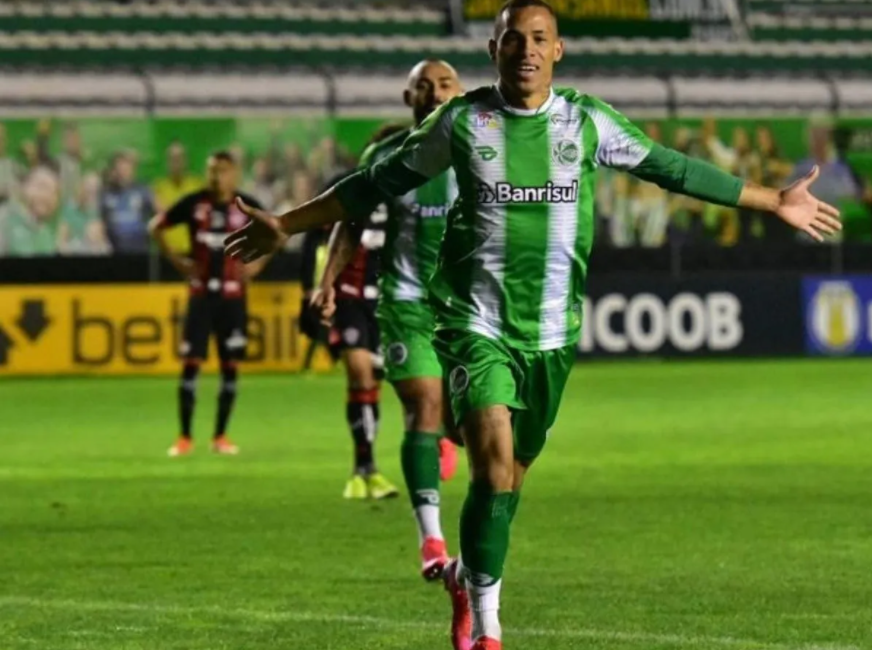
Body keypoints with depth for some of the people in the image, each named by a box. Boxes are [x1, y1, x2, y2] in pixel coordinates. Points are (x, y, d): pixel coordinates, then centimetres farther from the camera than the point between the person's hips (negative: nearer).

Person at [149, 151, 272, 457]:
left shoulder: (247, 207, -3)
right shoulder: (194, 203, -4)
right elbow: (155, 227, 6)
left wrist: (258, 263, 2)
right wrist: (176, 259, -1)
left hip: (233, 296, 1)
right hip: (201, 293, -1)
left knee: (231, 366, 1)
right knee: (190, 363, -5)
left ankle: (220, 436, 11)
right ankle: (185, 437, 2)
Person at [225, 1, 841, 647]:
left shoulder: (588, 121, 1)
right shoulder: (462, 121, -2)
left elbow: (671, 168, 12)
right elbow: (379, 183, 10)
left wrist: (775, 202, 16)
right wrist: (288, 225, 11)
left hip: (552, 333, 3)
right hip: (476, 325, -3)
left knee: (511, 477, 11)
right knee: (494, 461, -20)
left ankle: (466, 576, 42)